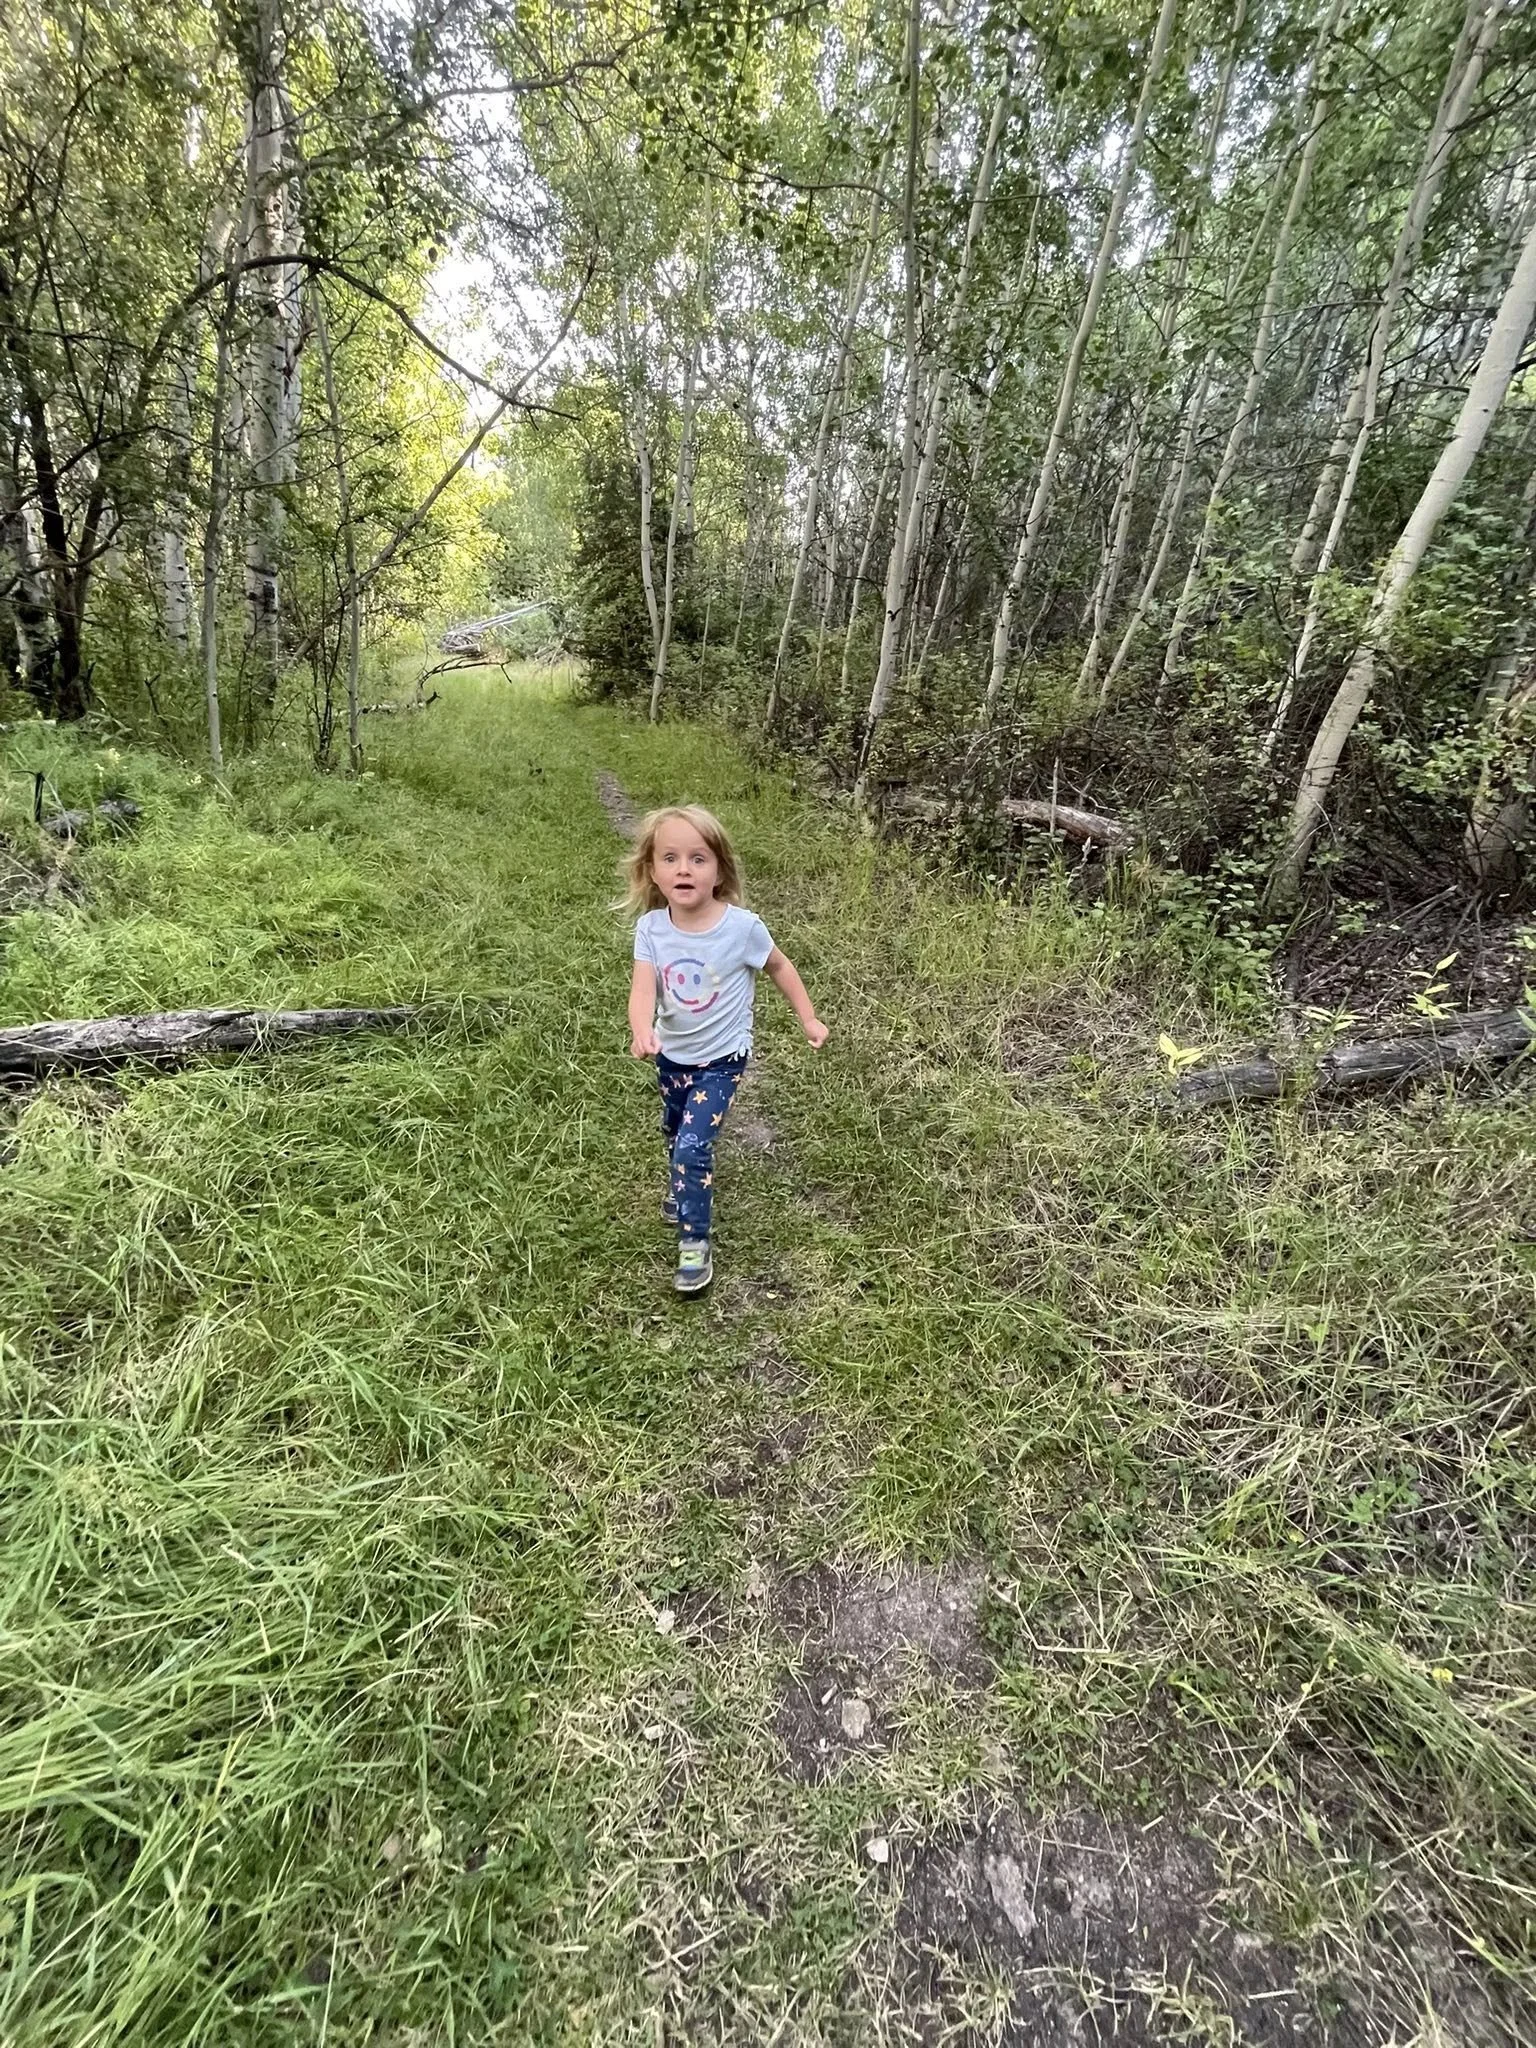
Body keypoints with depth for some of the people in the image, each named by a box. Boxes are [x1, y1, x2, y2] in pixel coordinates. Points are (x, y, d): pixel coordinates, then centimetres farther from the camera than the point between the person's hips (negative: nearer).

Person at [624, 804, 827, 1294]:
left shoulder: (742, 927, -22)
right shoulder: (650, 928, -16)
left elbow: (778, 967, -4)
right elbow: (643, 988, -26)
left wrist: (809, 1019, 0)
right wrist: (642, 1032, -47)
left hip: (722, 1058, -4)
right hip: (672, 1055, 4)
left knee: (693, 1144, -14)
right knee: (675, 1134, 26)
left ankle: (694, 1243, 4)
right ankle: (687, 1186, 57)